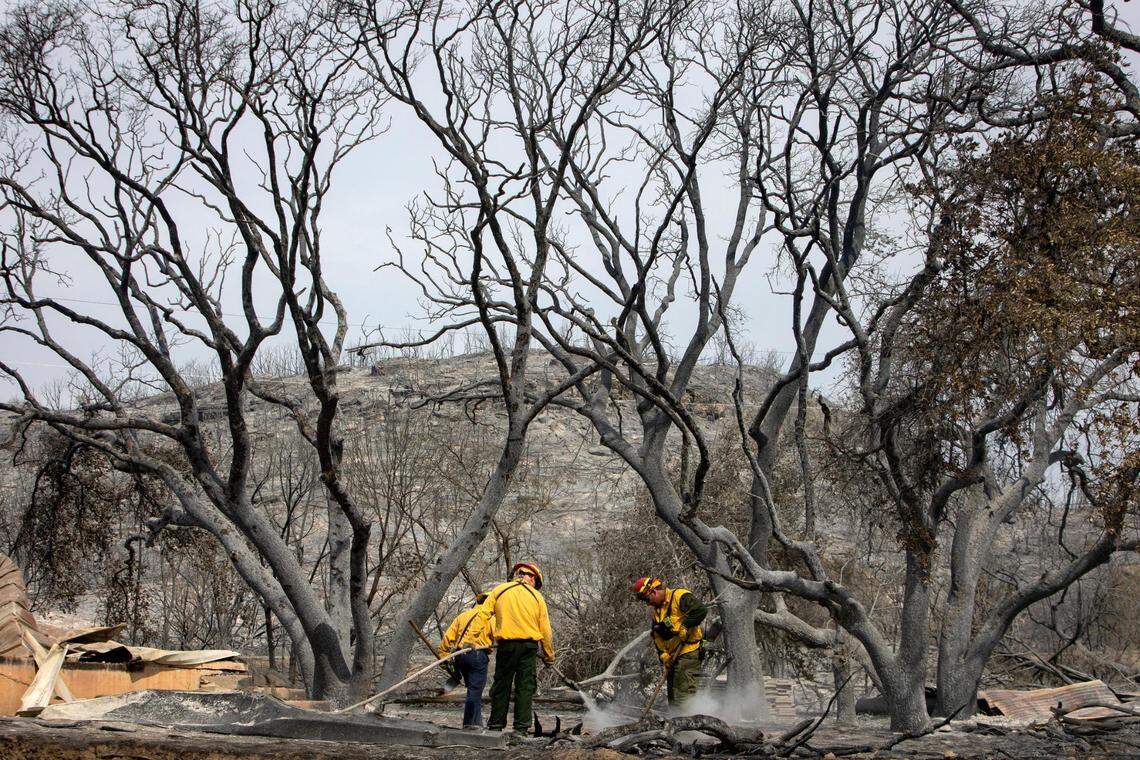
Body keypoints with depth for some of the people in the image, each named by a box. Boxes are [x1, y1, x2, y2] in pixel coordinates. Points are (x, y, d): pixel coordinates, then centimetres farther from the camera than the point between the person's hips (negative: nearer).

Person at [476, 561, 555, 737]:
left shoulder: (499, 590, 6)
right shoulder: (536, 596, 5)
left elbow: (482, 616, -2)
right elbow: (545, 630, 5)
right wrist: (549, 656, 13)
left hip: (506, 645, 1)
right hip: (529, 646, 0)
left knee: (501, 686, 9)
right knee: (526, 688, 4)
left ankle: (496, 727, 12)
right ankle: (521, 728, 0)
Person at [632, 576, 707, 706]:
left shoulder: (680, 596, -9)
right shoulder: (656, 610, 18)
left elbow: (701, 610, -23)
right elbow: (657, 638, 17)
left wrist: (682, 627, -23)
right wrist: (663, 655, 2)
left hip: (688, 651, -9)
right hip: (672, 656, 9)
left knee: (683, 691, -16)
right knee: (672, 694, 12)